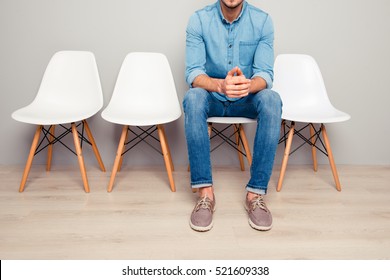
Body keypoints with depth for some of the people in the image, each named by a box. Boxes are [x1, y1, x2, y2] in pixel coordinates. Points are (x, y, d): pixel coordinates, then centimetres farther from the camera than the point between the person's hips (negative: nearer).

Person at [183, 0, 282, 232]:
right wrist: (220, 85, -39)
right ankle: (205, 192, -29)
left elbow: (265, 75, -13)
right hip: (212, 98, 0)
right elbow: (193, 74, -17)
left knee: (272, 100, -31)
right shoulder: (199, 19, -8)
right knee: (193, 97, -33)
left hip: (247, 99, 1)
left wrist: (248, 85, -38)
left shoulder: (262, 20, -7)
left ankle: (256, 193, -26)